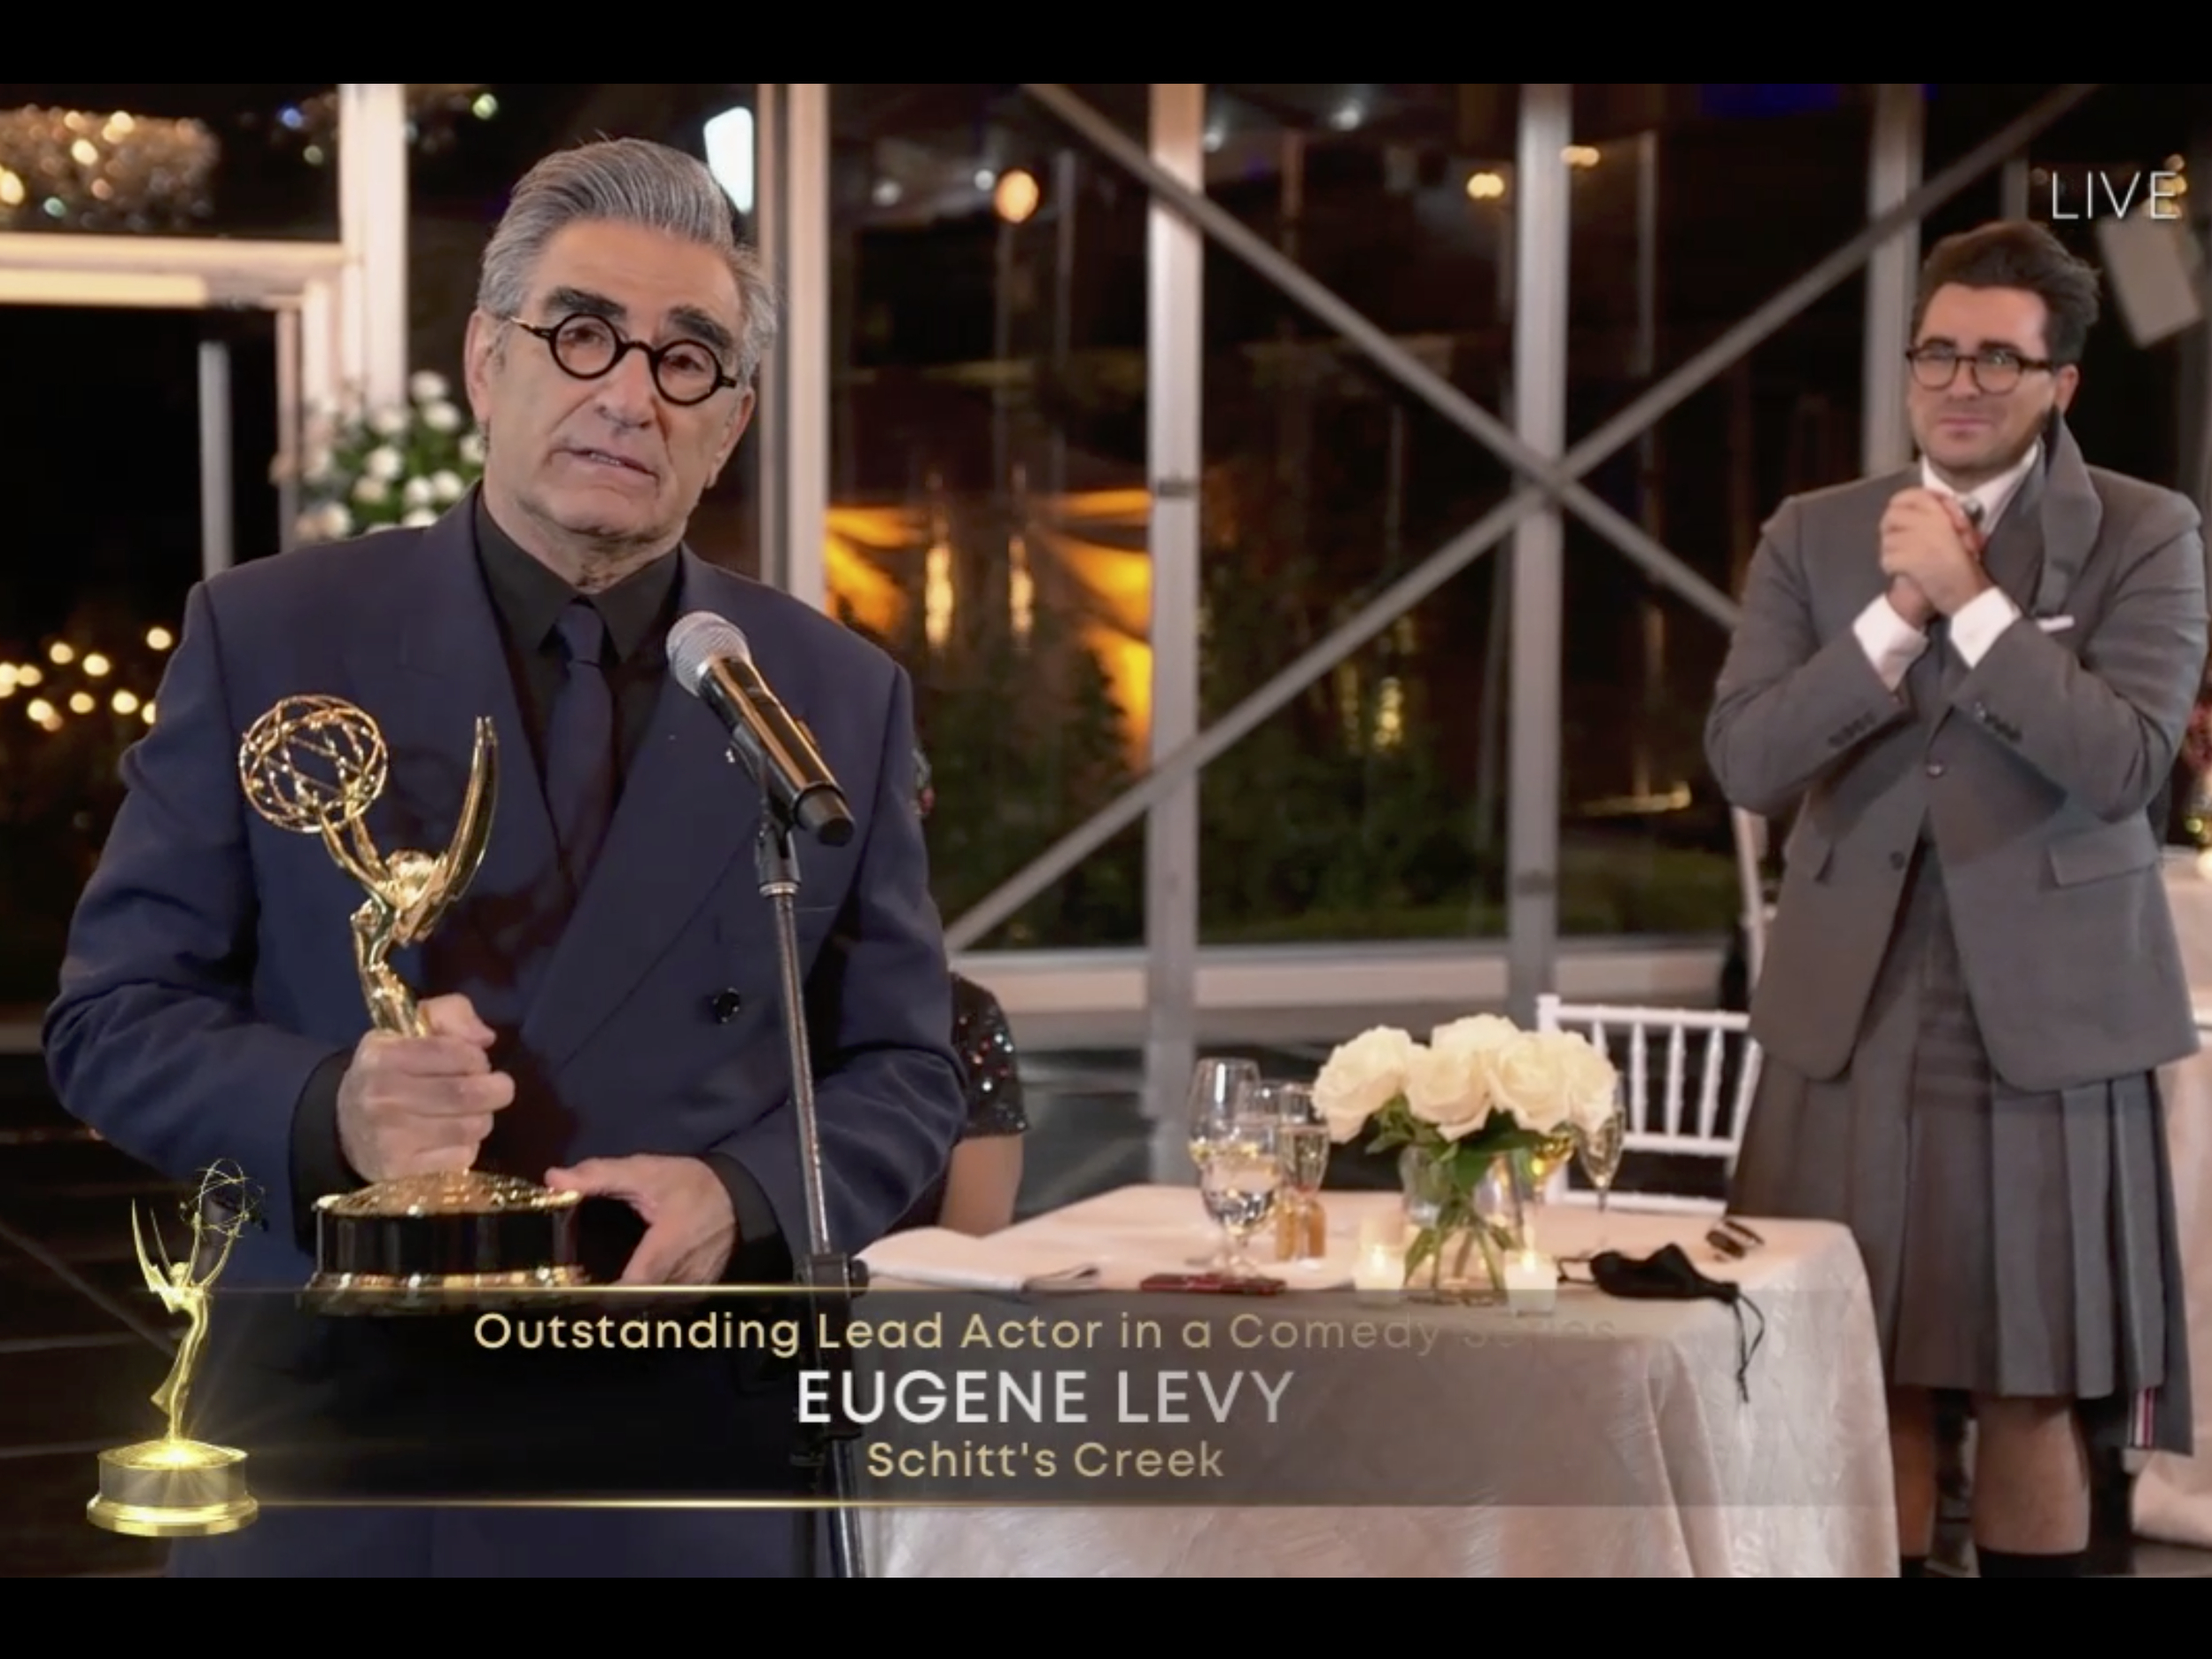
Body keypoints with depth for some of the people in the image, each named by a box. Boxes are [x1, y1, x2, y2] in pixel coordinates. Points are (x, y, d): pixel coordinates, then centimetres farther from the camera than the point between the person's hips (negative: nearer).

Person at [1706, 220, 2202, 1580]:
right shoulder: (1816, 536, 7)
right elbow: (1745, 762, -3)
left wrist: (1970, 601, -16)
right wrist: (1897, 612, -12)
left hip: (2049, 1013, -2)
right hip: (1857, 1014, 2)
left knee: (2039, 1392, 5)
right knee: (1868, 1384, 6)